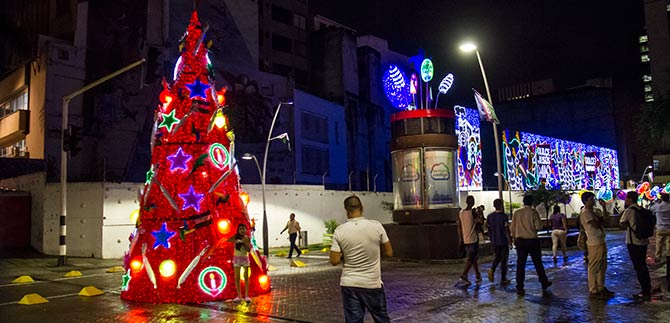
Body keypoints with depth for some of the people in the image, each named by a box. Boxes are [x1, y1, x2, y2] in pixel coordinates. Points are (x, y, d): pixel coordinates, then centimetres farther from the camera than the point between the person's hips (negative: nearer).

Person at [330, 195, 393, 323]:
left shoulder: (339, 231, -9)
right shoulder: (376, 226, -10)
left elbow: (334, 261, -9)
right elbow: (389, 253, -2)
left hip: (349, 285, 1)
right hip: (373, 284, 0)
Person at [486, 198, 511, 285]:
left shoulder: (489, 216, 2)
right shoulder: (504, 216, -12)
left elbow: (489, 230, 8)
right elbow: (506, 230, -14)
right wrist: (510, 241, -5)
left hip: (494, 242, 4)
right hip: (503, 241, -4)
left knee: (497, 257, 20)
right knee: (504, 259, 6)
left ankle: (492, 269, -6)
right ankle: (503, 279, 9)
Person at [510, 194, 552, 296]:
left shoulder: (516, 212, 0)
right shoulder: (533, 212, -8)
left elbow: (512, 228, 4)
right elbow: (539, 227, -12)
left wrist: (514, 238, 17)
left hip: (520, 241, 2)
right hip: (532, 240, -2)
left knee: (520, 264, 3)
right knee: (538, 263, 13)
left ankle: (519, 288, 2)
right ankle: (544, 283, 29)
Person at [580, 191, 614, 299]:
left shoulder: (594, 211, 14)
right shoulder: (585, 213, -16)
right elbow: (596, 225, -21)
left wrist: (604, 207, 6)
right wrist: (601, 220, -2)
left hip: (601, 241, 10)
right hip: (594, 244, -10)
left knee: (602, 266, 18)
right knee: (594, 267, -4)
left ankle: (600, 287, 30)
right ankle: (593, 291, 2)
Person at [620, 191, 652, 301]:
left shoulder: (629, 210, -14)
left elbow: (622, 223, -5)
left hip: (634, 242, -8)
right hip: (644, 241, 8)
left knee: (639, 268, -1)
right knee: (643, 266, 18)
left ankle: (645, 293, 1)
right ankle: (647, 291, 25)